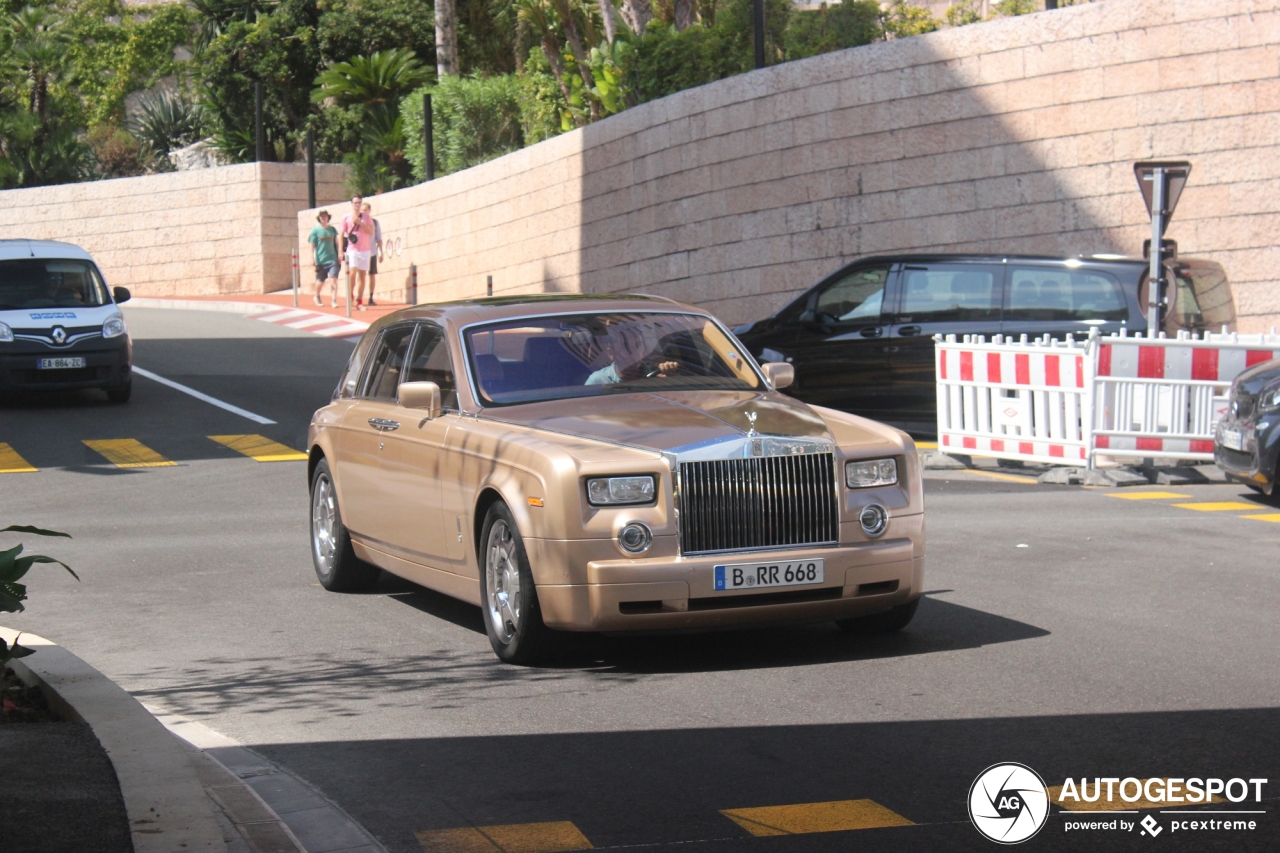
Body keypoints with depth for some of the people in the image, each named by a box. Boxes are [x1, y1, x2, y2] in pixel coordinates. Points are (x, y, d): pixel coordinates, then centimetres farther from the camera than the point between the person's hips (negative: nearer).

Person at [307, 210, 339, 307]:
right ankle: (317, 296, 37)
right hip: (321, 261, -1)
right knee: (320, 281, 11)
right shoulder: (315, 230, -1)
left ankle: (334, 300, -12)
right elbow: (312, 246, -1)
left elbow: (336, 243, 13)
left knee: (333, 280, -13)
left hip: (333, 259, 1)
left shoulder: (332, 229, 6)